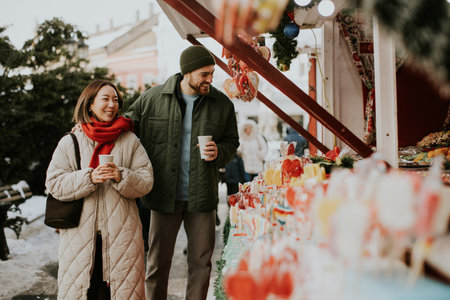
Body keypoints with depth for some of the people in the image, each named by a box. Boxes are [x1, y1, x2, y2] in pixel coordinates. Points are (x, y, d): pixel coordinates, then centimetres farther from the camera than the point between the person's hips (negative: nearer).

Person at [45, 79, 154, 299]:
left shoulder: (130, 141, 7)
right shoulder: (69, 142, 6)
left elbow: (146, 181, 3)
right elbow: (54, 183, 0)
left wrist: (121, 176, -17)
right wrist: (89, 178, -15)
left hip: (121, 233, 0)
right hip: (80, 233, 0)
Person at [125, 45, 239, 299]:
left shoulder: (222, 104, 2)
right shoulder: (152, 98, -2)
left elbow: (232, 142, 14)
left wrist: (219, 153, -7)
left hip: (202, 197, 1)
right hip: (164, 195, -1)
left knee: (201, 262, 9)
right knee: (158, 262, 8)